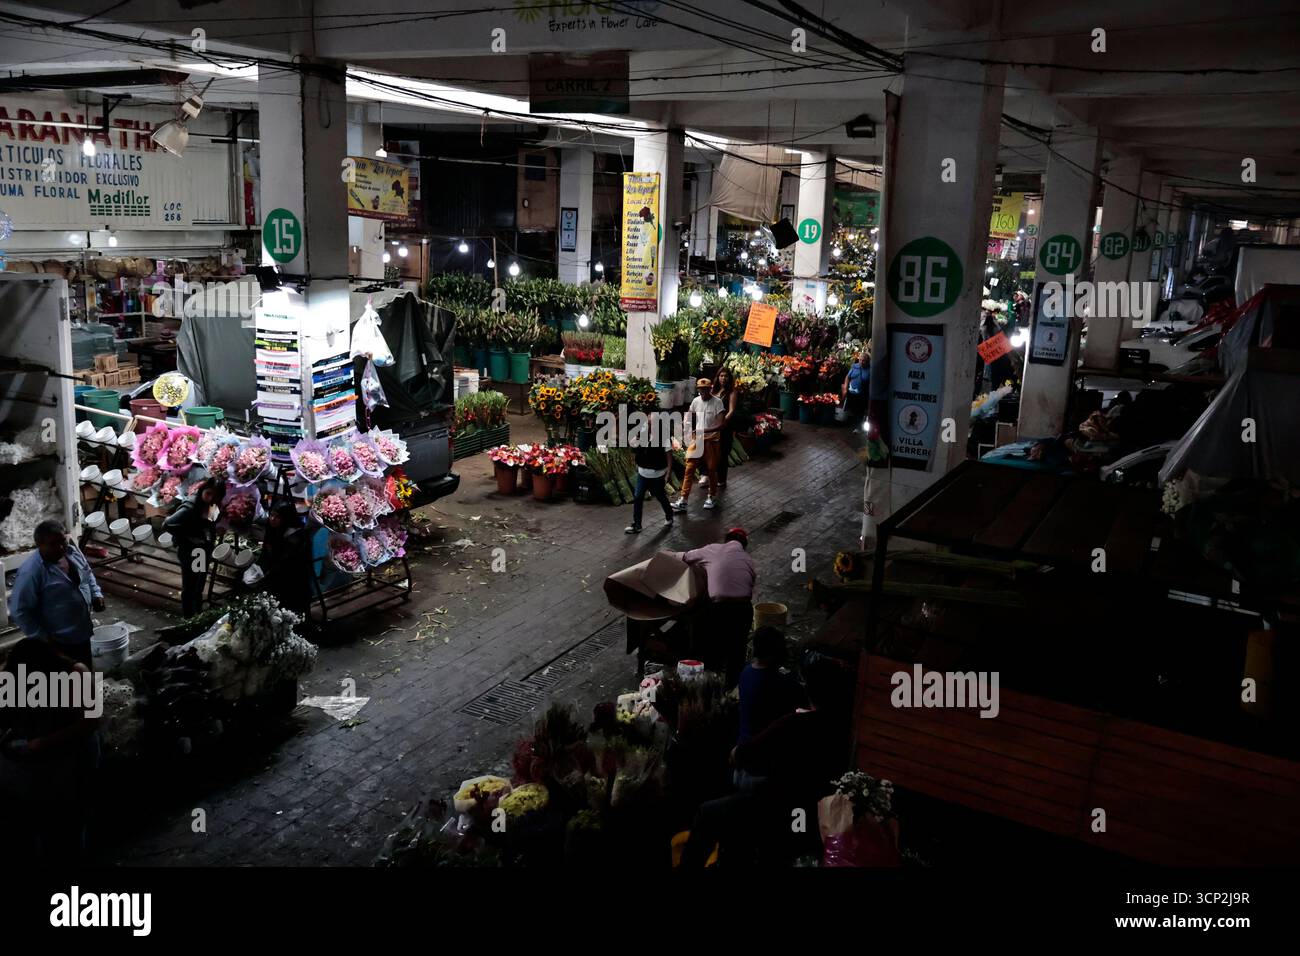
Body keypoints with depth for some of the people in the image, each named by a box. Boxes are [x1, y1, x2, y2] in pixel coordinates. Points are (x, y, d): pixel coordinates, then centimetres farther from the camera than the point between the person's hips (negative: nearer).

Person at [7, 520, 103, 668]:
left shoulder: (72, 551, -4)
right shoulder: (31, 572, -26)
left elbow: (87, 573, 15)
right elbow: (19, 610, -22)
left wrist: (96, 594, 0)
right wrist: (42, 637, -21)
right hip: (57, 641, -7)